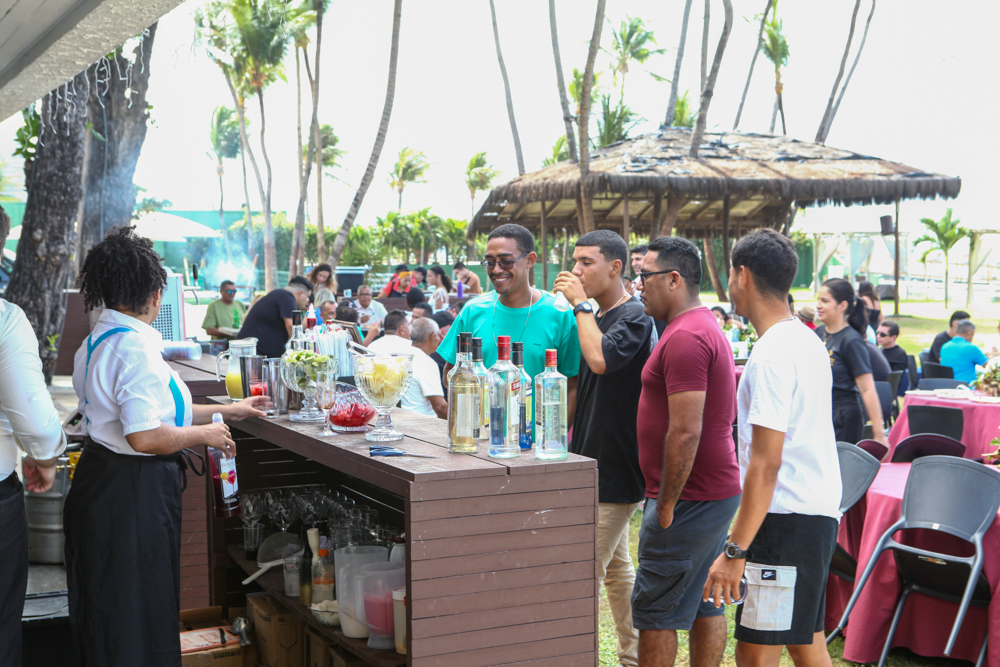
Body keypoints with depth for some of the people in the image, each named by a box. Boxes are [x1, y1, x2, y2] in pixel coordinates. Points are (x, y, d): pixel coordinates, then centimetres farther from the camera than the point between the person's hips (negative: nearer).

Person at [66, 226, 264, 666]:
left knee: (103, 611, 20)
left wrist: (226, 411, 20)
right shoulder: (135, 349, -21)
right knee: (138, 613, 2)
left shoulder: (96, 342, 11)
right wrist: (205, 435, -12)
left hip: (98, 481, 10)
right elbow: (146, 437, -29)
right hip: (134, 494, -10)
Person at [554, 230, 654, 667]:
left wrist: (580, 304, -23)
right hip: (596, 460, 10)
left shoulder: (634, 317, -14)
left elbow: (600, 359, -34)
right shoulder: (597, 317, 15)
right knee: (617, 567, 16)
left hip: (616, 466, -10)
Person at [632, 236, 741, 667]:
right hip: (718, 491, 10)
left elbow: (685, 432, -24)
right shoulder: (707, 327, 16)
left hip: (689, 498, -10)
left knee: (655, 612, -2)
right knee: (705, 604, 15)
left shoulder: (685, 337, -19)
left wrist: (665, 506, -18)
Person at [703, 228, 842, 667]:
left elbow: (765, 465, -21)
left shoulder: (772, 355, -17)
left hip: (788, 522, -10)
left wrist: (735, 551, -19)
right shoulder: (807, 341, 14)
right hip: (818, 513, 10)